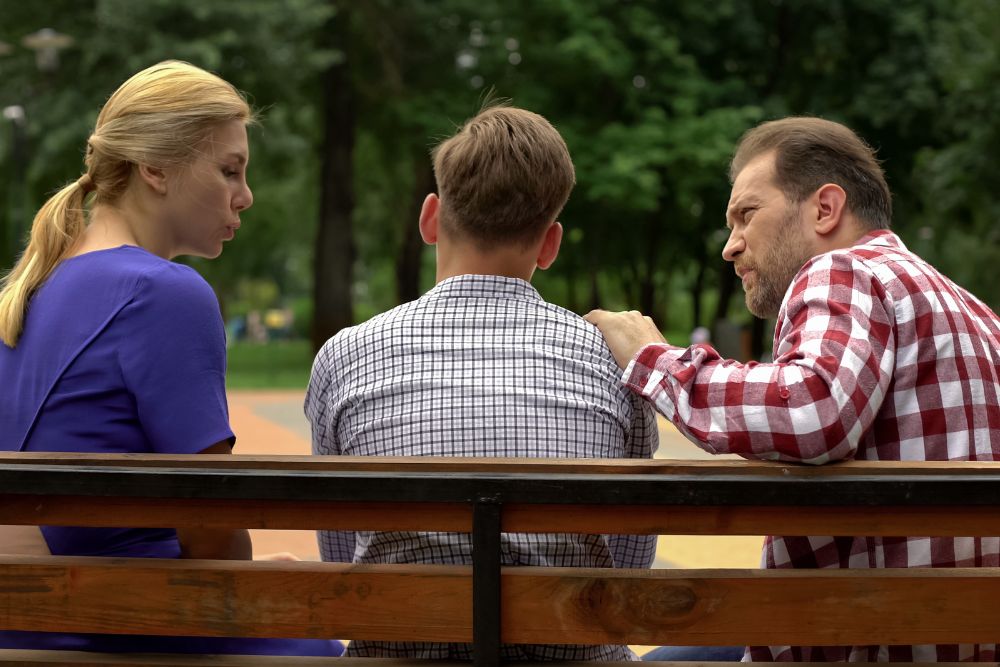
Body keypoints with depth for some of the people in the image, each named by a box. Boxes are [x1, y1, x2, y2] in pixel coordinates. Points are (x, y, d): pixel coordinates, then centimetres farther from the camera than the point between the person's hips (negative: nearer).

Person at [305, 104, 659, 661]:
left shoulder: (345, 358, -1)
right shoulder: (611, 357, -1)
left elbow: (342, 559, 8)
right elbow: (630, 566, 6)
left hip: (401, 654, 0)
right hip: (576, 655, 0)